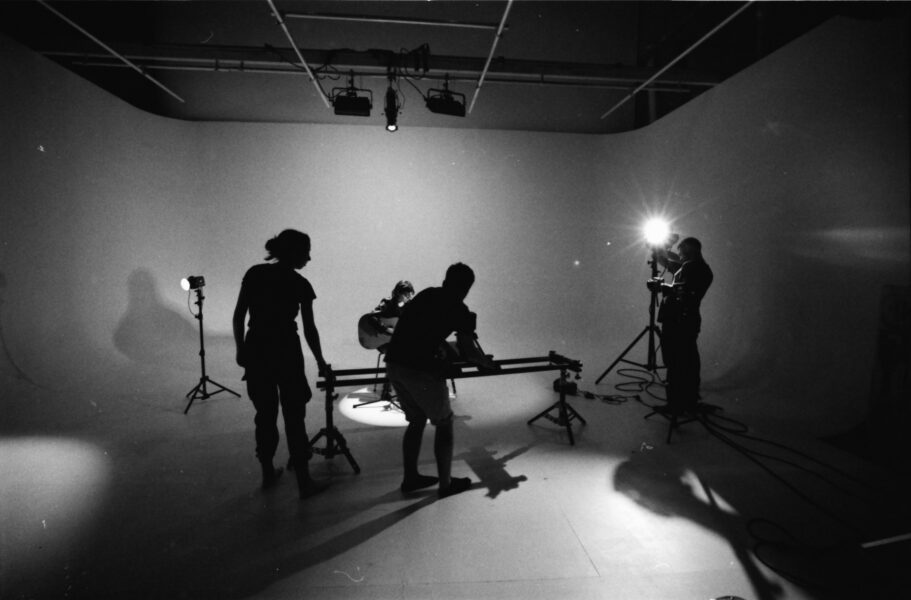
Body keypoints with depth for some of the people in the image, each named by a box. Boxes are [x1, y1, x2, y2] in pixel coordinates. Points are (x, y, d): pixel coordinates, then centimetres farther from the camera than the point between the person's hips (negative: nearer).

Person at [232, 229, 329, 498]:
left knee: (265, 414, 16)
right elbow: (309, 329, -2)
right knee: (294, 417, 4)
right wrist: (320, 361, 9)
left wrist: (240, 349, 13)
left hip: (256, 351, 4)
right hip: (286, 353, -3)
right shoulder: (300, 284, -4)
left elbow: (238, 316, 3)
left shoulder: (254, 273, 4)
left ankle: (268, 473, 28)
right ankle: (304, 481, 8)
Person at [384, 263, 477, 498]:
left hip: (393, 364, 7)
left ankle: (410, 478, 31)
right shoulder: (458, 310, -4)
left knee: (416, 421, 23)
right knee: (444, 424, 12)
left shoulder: (426, 295, 16)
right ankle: (445, 483, 21)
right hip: (420, 370, -7)